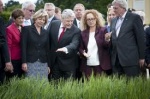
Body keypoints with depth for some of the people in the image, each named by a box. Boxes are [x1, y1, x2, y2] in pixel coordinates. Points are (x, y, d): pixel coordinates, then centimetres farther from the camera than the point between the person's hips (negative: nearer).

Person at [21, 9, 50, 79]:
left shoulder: (45, 33, 15)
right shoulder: (26, 29, 2)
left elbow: (47, 49, 16)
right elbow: (23, 46, -4)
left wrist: (48, 65, 12)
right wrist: (24, 62, -12)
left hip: (43, 64, 4)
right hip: (30, 63, -4)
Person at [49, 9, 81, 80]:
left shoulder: (76, 31, -14)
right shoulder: (54, 24, -2)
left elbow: (74, 44, -29)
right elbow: (49, 40, 9)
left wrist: (66, 49, -51)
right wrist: (49, 54, 10)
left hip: (68, 63, -3)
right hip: (54, 61, 3)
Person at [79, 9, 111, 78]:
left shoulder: (103, 30, 2)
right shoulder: (83, 33, 11)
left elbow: (107, 46, -1)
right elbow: (81, 47, 14)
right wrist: (83, 53, -8)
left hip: (100, 64, -2)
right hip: (87, 64, 3)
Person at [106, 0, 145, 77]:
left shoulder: (134, 18, -3)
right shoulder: (113, 21, 16)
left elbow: (140, 38, -4)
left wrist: (141, 57, -5)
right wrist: (108, 39, -2)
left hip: (130, 58, -6)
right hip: (116, 59, 6)